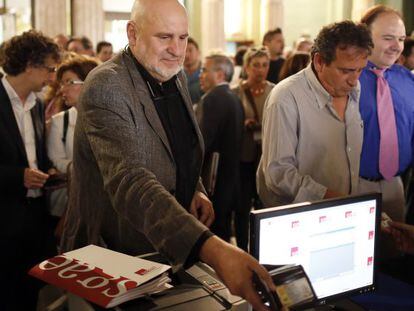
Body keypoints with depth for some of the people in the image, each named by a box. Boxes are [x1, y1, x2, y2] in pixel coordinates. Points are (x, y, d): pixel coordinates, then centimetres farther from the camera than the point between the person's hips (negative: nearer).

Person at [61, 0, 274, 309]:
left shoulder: (176, 76, 1)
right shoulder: (105, 87, -25)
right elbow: (129, 180, -38)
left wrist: (197, 191, -4)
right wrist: (212, 249, -50)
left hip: (172, 246, 7)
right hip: (114, 256, -7)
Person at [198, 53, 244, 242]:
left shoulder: (212, 99, -15)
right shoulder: (234, 99, 14)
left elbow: (203, 142, -21)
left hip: (212, 182, -9)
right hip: (230, 177, 9)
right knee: (223, 233, 17)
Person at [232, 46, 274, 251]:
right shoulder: (235, 94, -1)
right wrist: (243, 125, -15)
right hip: (244, 157, -1)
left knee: (265, 205, 5)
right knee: (242, 206, 5)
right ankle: (242, 249, 20)